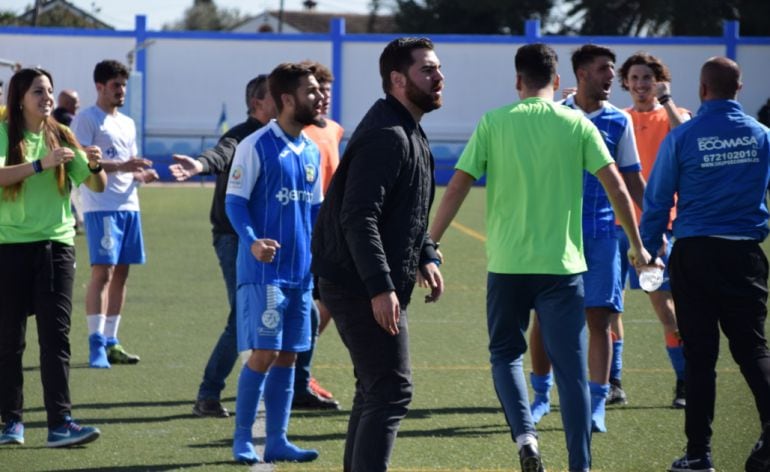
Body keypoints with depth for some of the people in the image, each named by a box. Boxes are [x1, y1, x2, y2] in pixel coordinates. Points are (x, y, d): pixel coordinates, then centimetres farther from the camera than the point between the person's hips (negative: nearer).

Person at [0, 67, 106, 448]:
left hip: (56, 244, 3)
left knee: (56, 335, -4)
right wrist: (40, 164, -32)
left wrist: (95, 166, -14)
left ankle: (60, 423, -9)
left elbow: (97, 187, 8)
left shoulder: (61, 136, 8)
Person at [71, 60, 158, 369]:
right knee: (102, 271, -13)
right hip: (101, 207, -8)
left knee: (121, 273, 8)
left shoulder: (127, 123, 21)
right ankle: (96, 345, -15)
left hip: (128, 205, 8)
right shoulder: (86, 120, -4)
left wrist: (142, 175, 3)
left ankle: (111, 342, 14)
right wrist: (121, 165, -23)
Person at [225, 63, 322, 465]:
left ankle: (276, 439, 13)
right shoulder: (256, 146, -8)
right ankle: (242, 440, 2)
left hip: (300, 271, 7)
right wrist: (251, 241, -26)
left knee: (287, 356, 7)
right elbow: (234, 202, -10)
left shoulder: (311, 152, 12)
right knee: (263, 354, -9)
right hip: (263, 270, -7)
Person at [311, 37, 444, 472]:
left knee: (375, 391, 18)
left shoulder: (411, 133, 16)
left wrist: (427, 257, 13)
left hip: (365, 288, 11)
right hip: (363, 288, -11)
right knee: (391, 392, -12)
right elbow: (358, 217, -26)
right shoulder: (385, 135, -18)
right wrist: (380, 287, -29)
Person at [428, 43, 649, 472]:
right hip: (563, 264, 0)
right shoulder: (577, 125, 1)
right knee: (571, 368, 4)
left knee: (505, 353, 17)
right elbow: (616, 185, -1)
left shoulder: (493, 123, 0)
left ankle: (525, 434, -5)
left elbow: (458, 186, -3)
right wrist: (636, 245, 9)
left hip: (507, 263, 0)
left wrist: (431, 244, 4)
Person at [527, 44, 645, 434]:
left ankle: (596, 406, 0)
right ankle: (541, 395, 20)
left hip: (600, 232, 1)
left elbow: (631, 180, 11)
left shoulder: (618, 121, 6)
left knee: (598, 317, -3)